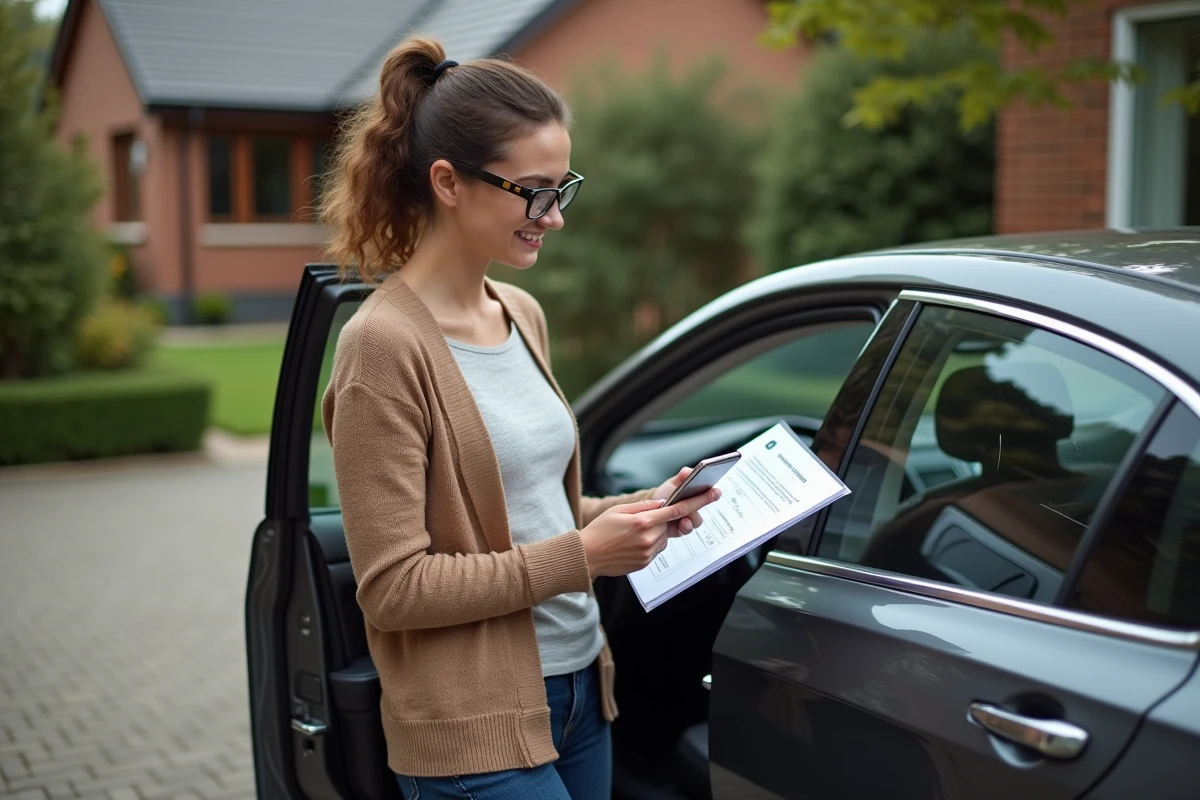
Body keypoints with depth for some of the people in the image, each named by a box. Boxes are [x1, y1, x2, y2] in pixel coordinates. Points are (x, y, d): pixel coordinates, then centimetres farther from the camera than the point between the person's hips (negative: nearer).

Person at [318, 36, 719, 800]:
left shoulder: (523, 316, 7)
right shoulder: (386, 347, -16)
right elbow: (393, 587, -18)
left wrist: (632, 512, 0)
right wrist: (581, 556, -18)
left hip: (579, 690, 7)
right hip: (475, 733, -7)